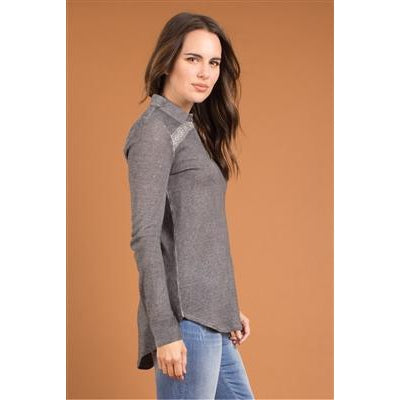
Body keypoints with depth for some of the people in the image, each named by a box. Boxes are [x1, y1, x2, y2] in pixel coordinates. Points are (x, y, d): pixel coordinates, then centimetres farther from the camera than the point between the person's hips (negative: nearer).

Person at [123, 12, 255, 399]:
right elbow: (145, 236, -15)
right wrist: (165, 331, -19)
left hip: (212, 319, 9)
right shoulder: (154, 131, -8)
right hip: (186, 319, -9)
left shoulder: (192, 130, 17)